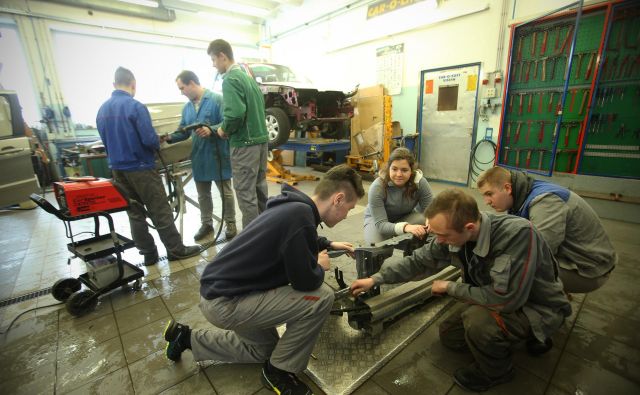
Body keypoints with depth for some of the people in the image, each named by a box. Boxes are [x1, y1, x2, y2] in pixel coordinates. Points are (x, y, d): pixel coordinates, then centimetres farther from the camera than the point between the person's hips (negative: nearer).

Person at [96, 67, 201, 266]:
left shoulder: (102, 110, 6)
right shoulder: (135, 106, -14)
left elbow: (106, 141, 13)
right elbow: (150, 140, -19)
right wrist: (157, 145, 2)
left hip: (117, 169, 7)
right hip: (140, 168, -6)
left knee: (135, 213, 11)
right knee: (160, 211, 1)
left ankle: (148, 253, 19)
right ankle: (176, 249, 9)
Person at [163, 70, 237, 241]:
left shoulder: (216, 99, -9)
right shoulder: (187, 108, 14)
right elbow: (183, 131, 16)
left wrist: (211, 130, -31)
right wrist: (170, 137, -1)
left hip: (218, 156, -7)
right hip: (199, 158, 7)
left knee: (225, 192, 5)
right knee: (203, 195, 15)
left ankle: (231, 224, 20)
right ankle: (206, 224, 31)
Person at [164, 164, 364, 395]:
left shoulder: (294, 205, 2)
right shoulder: (300, 215, -29)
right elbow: (305, 282, -22)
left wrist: (329, 244, 24)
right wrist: (320, 266, -1)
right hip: (225, 302, -10)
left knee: (264, 349, 29)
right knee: (322, 297, -15)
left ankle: (187, 338, 35)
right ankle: (278, 371, 6)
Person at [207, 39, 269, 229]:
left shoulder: (230, 79, -12)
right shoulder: (248, 77, 15)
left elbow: (235, 113, -27)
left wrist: (224, 130, -8)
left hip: (245, 143, -9)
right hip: (261, 138, 9)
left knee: (246, 194, -1)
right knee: (259, 187, 17)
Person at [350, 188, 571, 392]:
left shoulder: (518, 234, -38)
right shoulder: (451, 234, -18)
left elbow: (505, 298, -39)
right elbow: (418, 261, -5)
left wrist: (450, 287, -23)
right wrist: (376, 279, -7)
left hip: (539, 308, -7)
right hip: (501, 298, 7)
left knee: (477, 320, -33)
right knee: (449, 336, 11)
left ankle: (497, 370, 2)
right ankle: (527, 335, 22)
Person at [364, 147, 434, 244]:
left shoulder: (420, 182, -23)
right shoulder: (377, 187, -31)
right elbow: (381, 224, -36)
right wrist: (405, 227, -55)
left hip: (406, 217, 3)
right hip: (376, 220, -2)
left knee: (423, 220, -29)